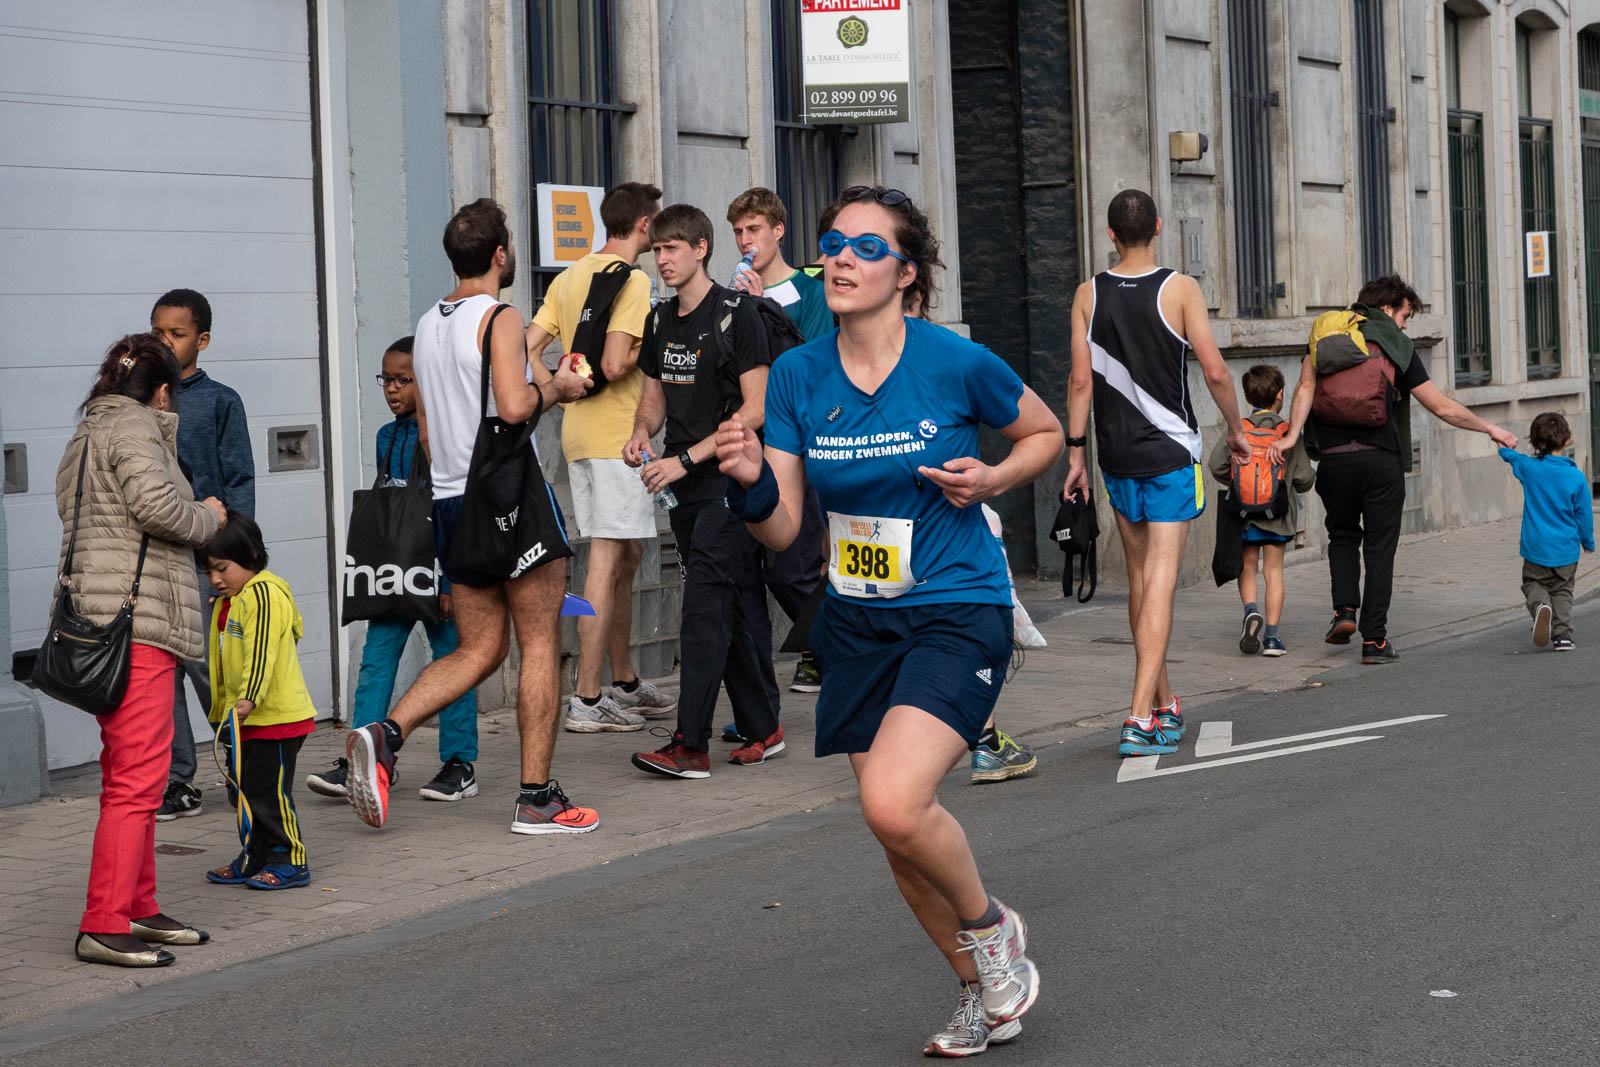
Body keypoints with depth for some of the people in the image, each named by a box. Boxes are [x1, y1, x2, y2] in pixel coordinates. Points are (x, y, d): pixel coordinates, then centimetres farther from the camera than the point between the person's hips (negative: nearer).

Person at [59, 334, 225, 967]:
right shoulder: (133, 426, -6)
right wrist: (207, 518, -3)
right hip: (135, 624, -11)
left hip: (102, 626, 11)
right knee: (139, 777, -12)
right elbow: (155, 504, -21)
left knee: (127, 774, 15)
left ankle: (138, 909, 21)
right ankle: (103, 926, -14)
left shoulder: (86, 435, 22)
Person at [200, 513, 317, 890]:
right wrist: (223, 709, 24)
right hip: (249, 719, 10)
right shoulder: (226, 603, 14)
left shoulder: (266, 595, -17)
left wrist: (246, 701, -33)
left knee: (269, 791, -5)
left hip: (276, 716, -10)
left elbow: (261, 655, -26)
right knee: (247, 790, 14)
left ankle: (289, 862, 5)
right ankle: (255, 859, 24)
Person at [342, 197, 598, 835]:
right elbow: (514, 406, -24)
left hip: (450, 502, 7)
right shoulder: (501, 319, -10)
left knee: (479, 649, 13)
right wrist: (555, 388, -6)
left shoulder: (427, 327, 14)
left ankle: (386, 734, -6)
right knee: (540, 645, 2)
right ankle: (537, 799, 2)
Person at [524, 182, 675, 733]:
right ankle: (587, 700, -8)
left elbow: (529, 346, 8)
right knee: (608, 560, -8)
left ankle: (625, 683, 25)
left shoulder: (570, 277, 13)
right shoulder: (632, 281, -13)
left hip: (580, 432, 9)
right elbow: (615, 364, -22)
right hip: (617, 434, -9)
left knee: (625, 558, 17)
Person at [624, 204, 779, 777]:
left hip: (727, 477, -8)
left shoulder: (736, 315, -10)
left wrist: (685, 458, -18)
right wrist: (642, 433, -2)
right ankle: (762, 729, 20)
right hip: (682, 481, 8)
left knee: (703, 605, -13)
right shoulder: (661, 320, 12)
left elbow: (756, 408, -14)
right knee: (724, 607, 11)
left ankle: (690, 744, -15)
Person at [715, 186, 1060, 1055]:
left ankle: (990, 926, 7)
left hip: (957, 614, -5)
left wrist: (990, 478, -12)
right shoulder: (796, 375, -2)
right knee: (900, 844, 10)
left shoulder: (956, 363, -12)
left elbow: (1045, 435, 7)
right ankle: (983, 992, 34)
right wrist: (750, 479, -23)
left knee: (894, 804, -24)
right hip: (858, 623, 5)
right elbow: (781, 529, -2)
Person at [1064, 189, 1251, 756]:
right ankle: (1139, 718, -17)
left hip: (1117, 455, 4)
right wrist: (1236, 430, 5)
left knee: (1140, 576, 16)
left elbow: (1081, 379, -2)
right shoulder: (1180, 289, -8)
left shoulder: (1089, 295, 0)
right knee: (1160, 580, -7)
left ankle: (1164, 705, 26)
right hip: (1171, 454, -4)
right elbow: (1214, 371, -9)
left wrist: (1076, 453, 4)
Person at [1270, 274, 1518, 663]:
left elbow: (1306, 385, -5)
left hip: (1333, 457, 2)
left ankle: (1345, 609, 3)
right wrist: (1490, 429, 16)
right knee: (1379, 548, 5)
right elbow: (1441, 407, 6)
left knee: (1343, 536, 22)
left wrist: (1292, 434, -10)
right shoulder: (1398, 347, 6)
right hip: (1381, 459, -2)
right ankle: (1374, 640, 1)